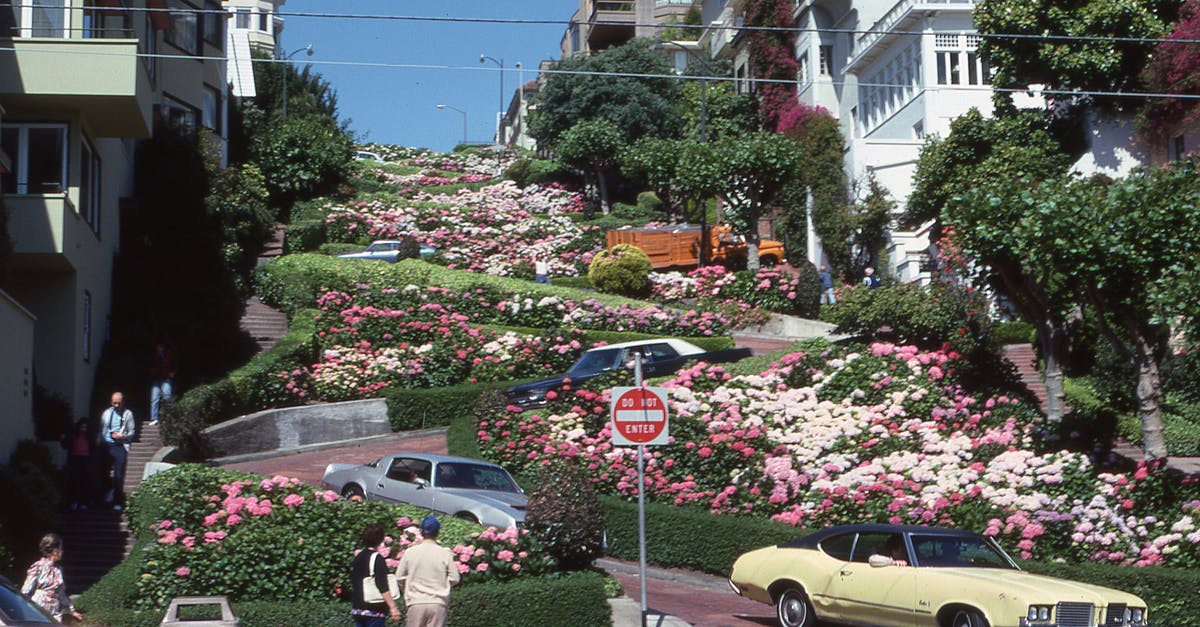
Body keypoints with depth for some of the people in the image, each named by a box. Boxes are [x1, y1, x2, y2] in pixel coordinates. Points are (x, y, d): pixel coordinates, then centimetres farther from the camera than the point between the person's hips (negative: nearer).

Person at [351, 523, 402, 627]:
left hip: (357, 610, 8)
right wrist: (393, 607, -23)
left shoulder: (357, 558, 12)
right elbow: (383, 587, -21)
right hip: (374, 611, -8)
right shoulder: (377, 559, -13)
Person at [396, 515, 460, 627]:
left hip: (416, 602, 1)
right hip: (438, 603, -1)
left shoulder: (410, 552, -1)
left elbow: (399, 577, 5)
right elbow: (454, 578, -1)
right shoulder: (445, 553, -3)